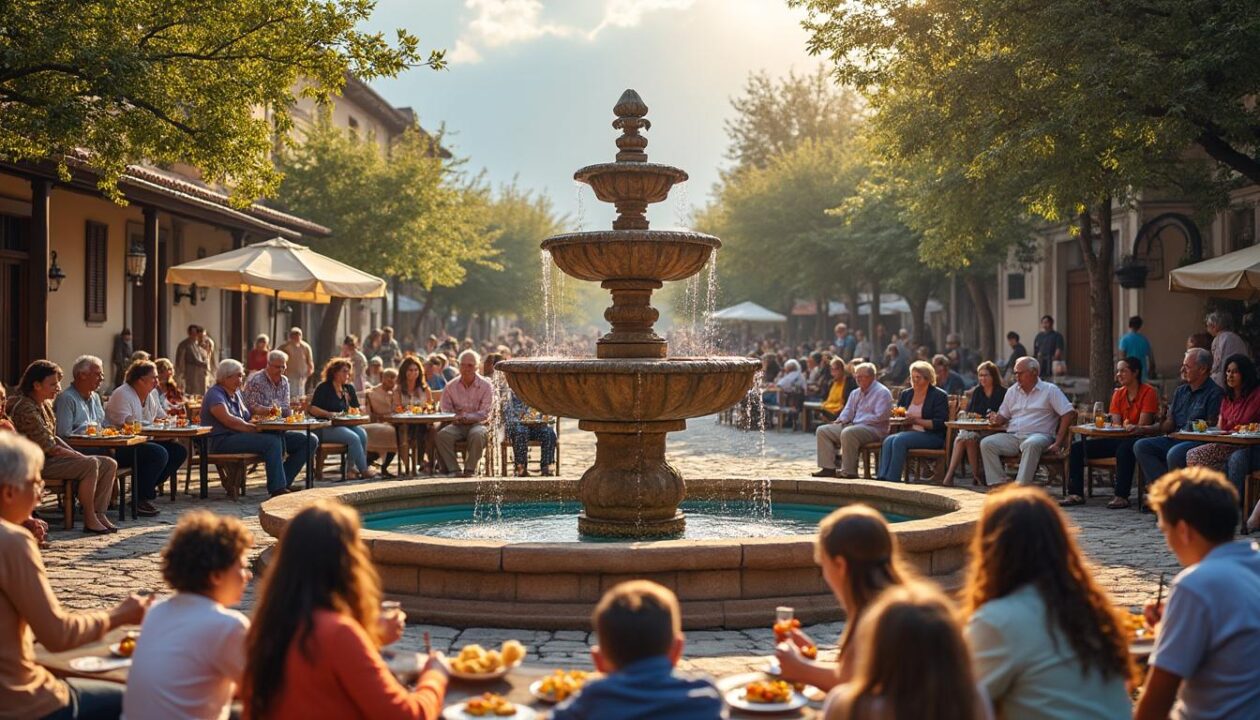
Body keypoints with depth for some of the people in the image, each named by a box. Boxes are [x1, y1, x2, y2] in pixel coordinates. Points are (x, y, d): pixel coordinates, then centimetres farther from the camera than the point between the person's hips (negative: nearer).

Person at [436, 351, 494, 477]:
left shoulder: (486, 386, 0)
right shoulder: (451, 387, 9)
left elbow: (485, 413, -7)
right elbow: (446, 410, 7)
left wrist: (467, 417, -22)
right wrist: (455, 418, -16)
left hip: (478, 424, -2)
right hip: (457, 425, 2)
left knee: (477, 435, -38)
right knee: (442, 434, -29)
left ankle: (470, 470, -26)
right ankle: (453, 470, -26)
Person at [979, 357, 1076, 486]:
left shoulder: (1050, 390, 4)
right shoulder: (1012, 391, 20)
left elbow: (1069, 414, -4)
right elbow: (1003, 416, 23)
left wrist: (1058, 443, -12)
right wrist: (996, 420, -5)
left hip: (1039, 435, -5)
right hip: (1012, 436, 5)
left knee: (1031, 444, -40)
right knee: (986, 443, -19)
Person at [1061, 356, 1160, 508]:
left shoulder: (1148, 392, -7)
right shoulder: (1118, 393, 14)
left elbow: (1142, 426, -12)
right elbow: (1116, 424, 6)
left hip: (1138, 438, -7)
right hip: (1118, 439, 7)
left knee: (1124, 449, -42)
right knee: (1077, 448, -5)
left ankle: (1122, 497, -37)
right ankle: (1076, 494, -10)